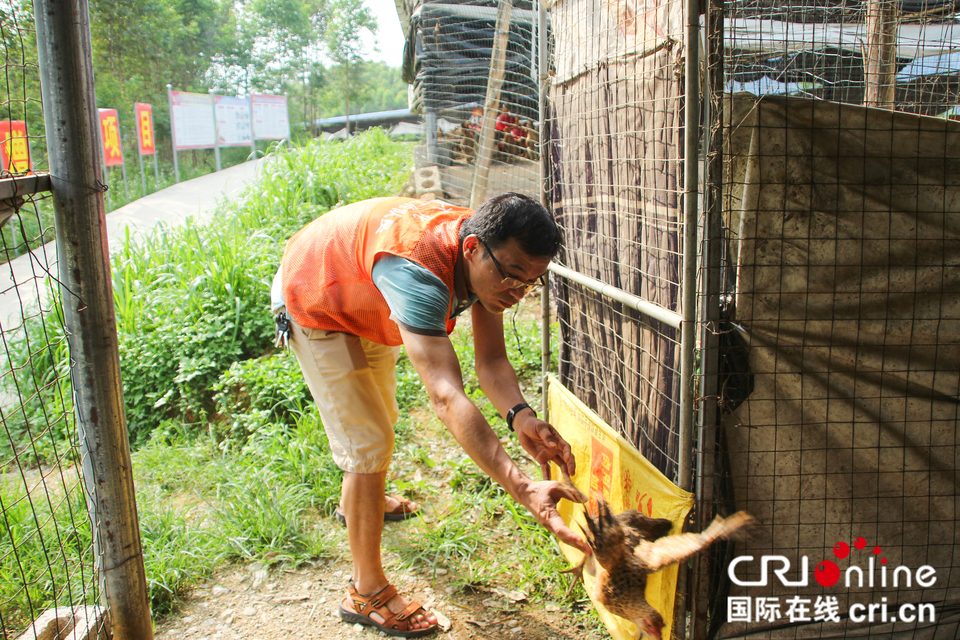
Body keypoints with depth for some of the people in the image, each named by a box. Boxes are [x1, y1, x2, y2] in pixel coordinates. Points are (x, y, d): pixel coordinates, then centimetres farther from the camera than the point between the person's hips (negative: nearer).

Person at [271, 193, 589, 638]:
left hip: (364, 300, 8)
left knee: (380, 416, 26)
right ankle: (366, 592, 6)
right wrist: (523, 488, -62)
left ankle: (358, 502, 56)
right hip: (311, 305, -8)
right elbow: (446, 396, -56)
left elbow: (491, 360, -22)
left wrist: (520, 416, -43)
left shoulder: (487, 259, -21)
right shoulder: (417, 271, -47)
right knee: (368, 444, -11)